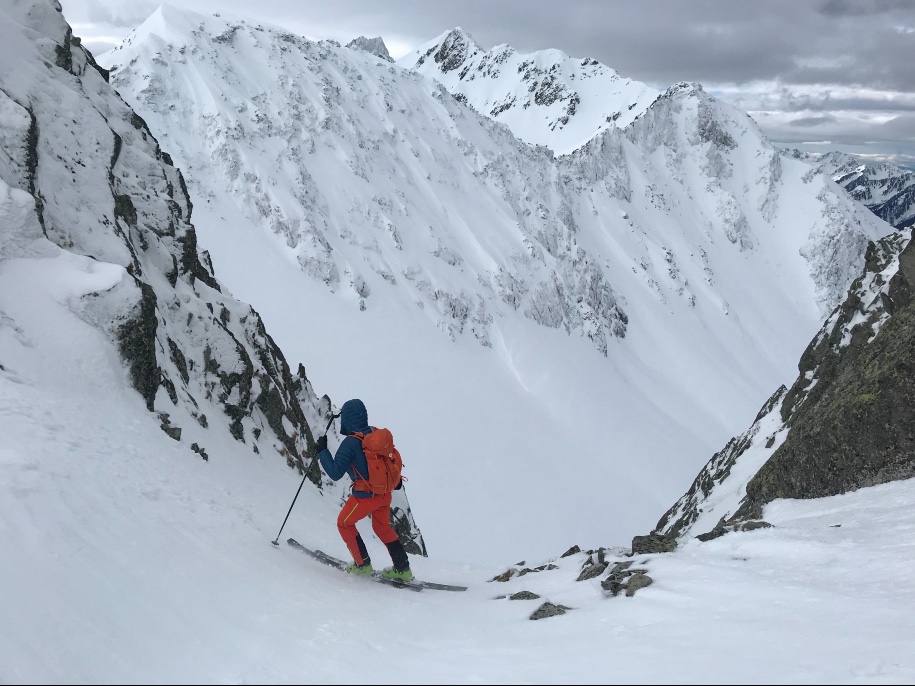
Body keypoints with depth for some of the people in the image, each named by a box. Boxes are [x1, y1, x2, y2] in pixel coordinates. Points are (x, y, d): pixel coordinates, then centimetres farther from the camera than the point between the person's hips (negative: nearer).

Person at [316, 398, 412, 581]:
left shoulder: (350, 443, -21)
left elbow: (335, 473, -20)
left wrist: (322, 451, -9)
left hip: (365, 496, -6)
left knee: (344, 523, 20)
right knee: (383, 527, 26)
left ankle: (363, 565, 22)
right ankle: (403, 569, 26)